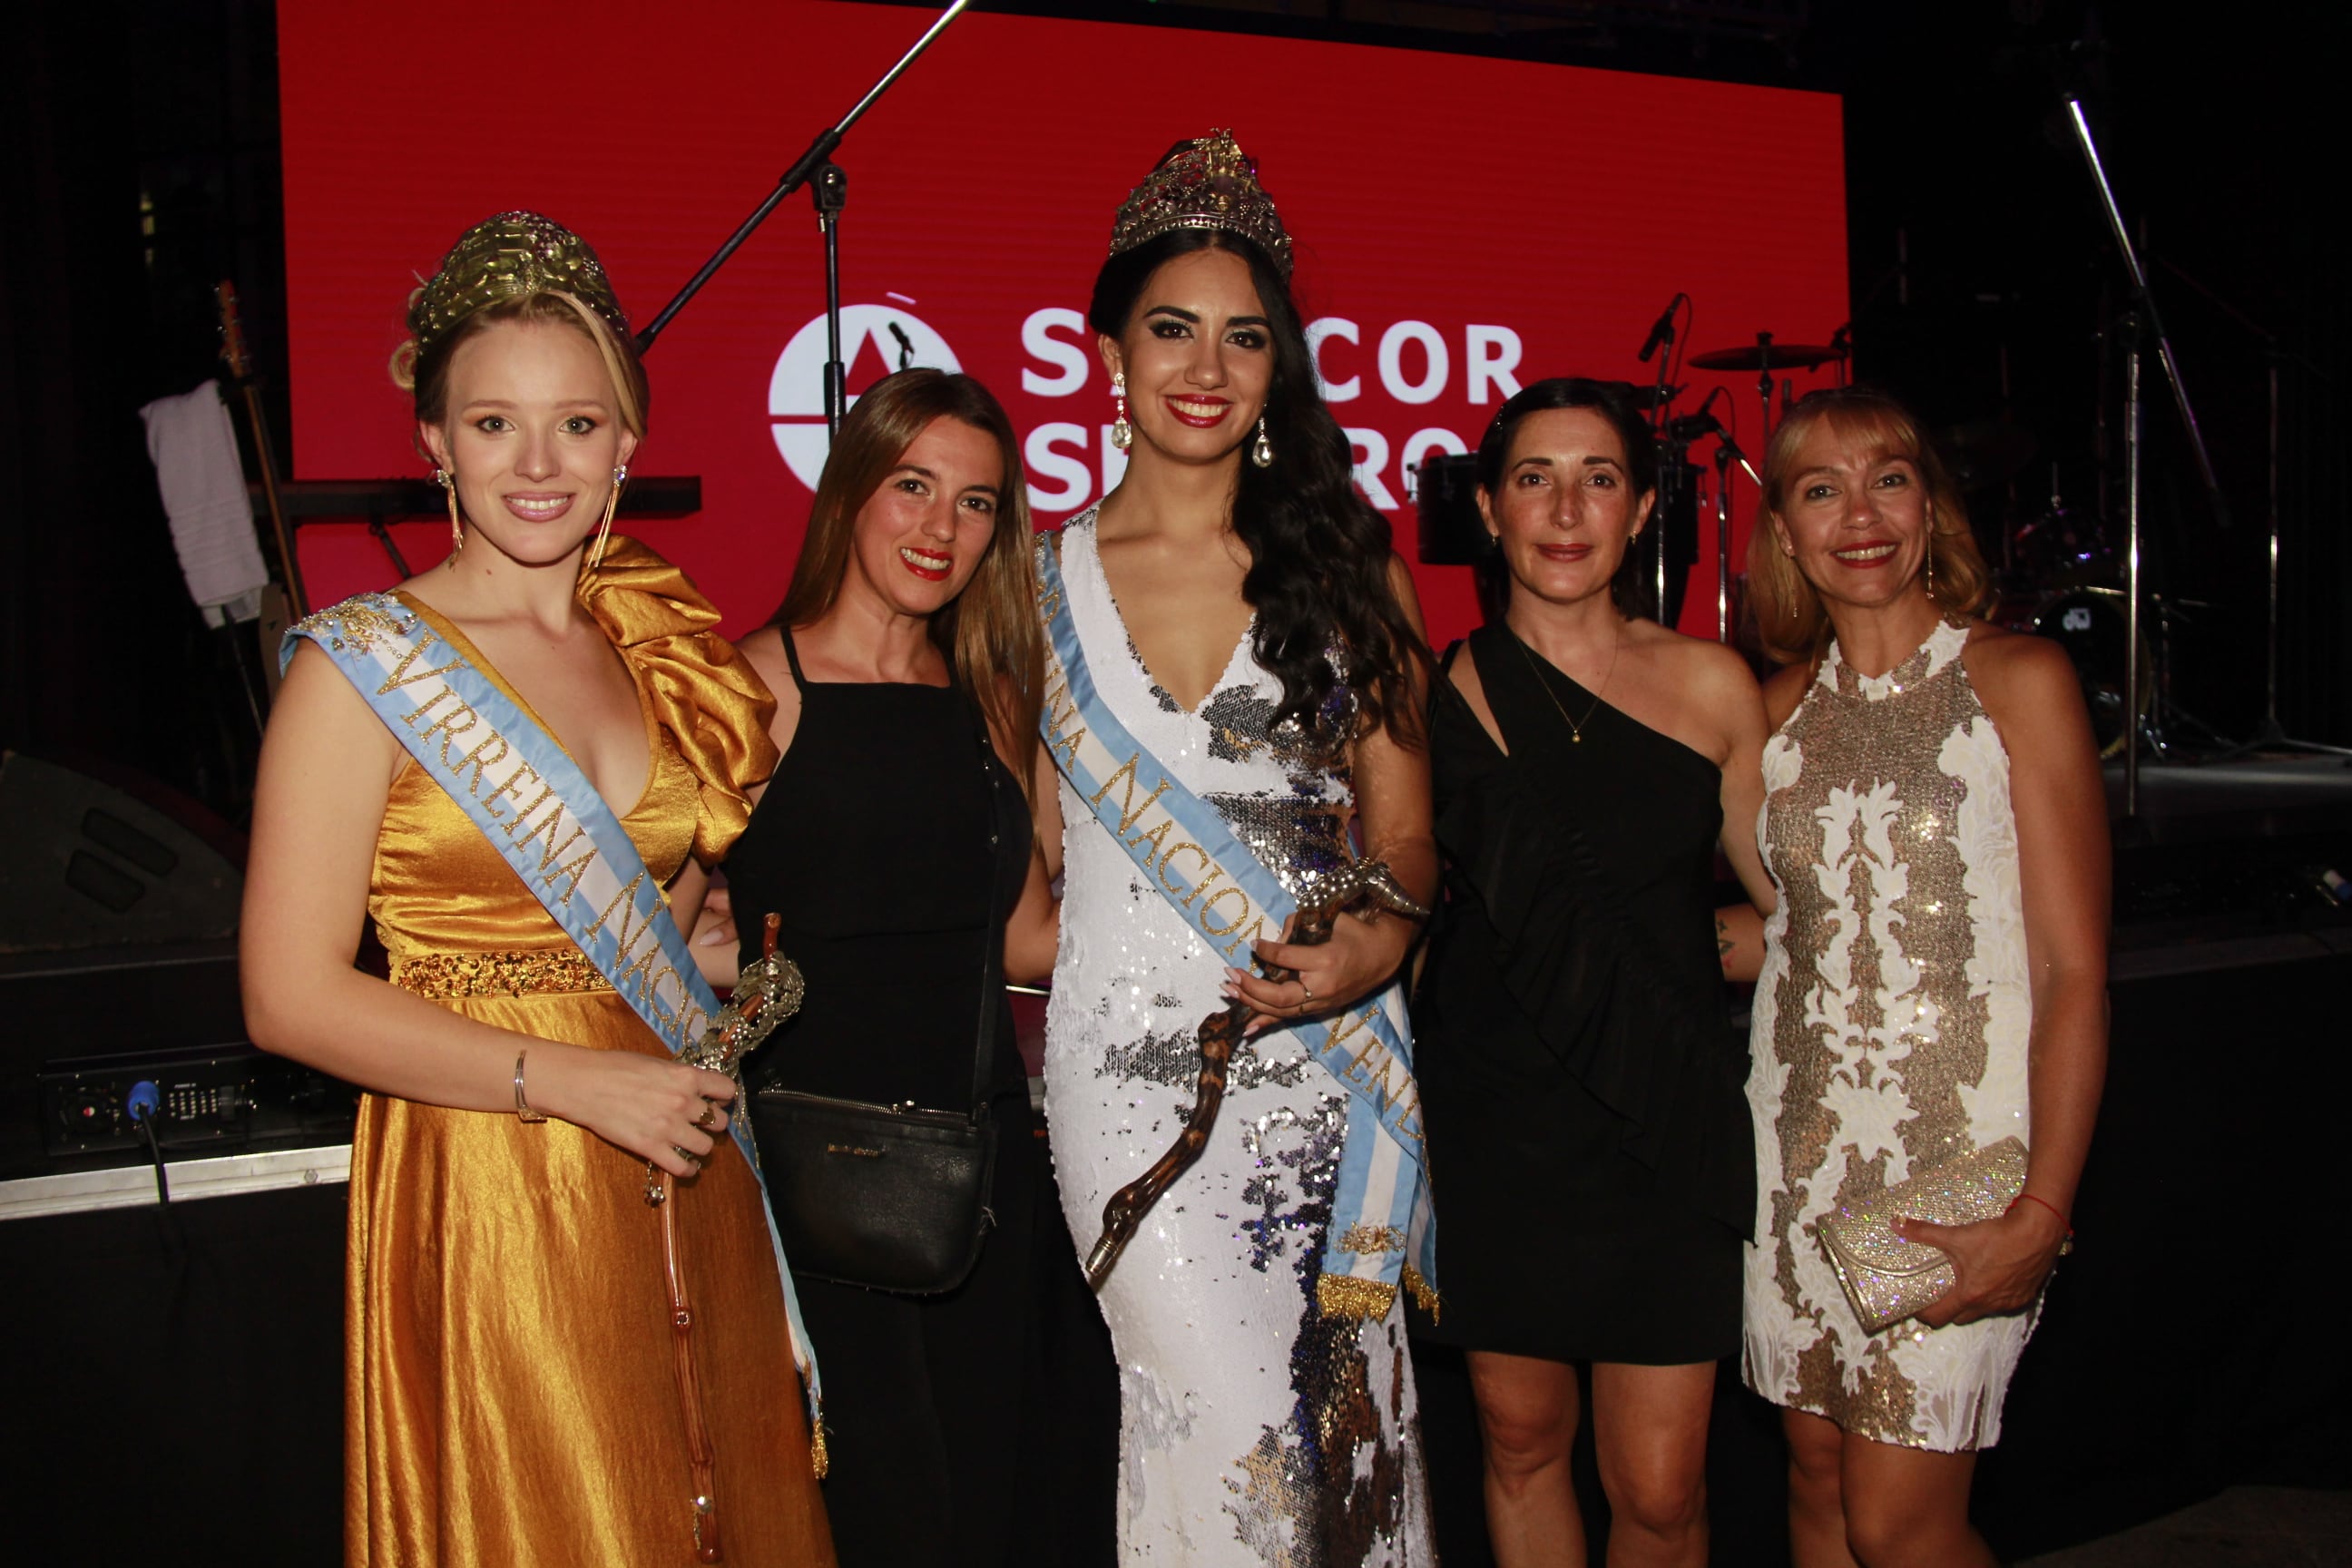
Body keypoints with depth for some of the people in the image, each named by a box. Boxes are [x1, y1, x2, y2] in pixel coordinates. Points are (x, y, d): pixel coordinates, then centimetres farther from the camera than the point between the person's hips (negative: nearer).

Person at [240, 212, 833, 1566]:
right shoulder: (365, 666, -8)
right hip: (483, 1188, -5)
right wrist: (570, 1080, -16)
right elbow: (292, 998, -13)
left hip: (680, 1183, 5)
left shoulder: (661, 652, 9)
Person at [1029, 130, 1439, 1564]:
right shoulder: (1044, 580, 6)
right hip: (1128, 1059, -1)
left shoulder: (1348, 564, 7)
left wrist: (1379, 938, -13)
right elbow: (1035, 851, 11)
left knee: (1338, 1417, 4)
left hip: (1329, 1055, 1)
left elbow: (1403, 830, 7)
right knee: (1229, 1429, -7)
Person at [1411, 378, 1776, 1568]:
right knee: (1522, 1438, 12)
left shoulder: (1710, 686, 2)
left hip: (1664, 1124, 0)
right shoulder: (1438, 694, 0)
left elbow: (1795, 895, 11)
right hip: (1493, 1122, 0)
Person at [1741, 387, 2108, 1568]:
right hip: (1801, 1141, 5)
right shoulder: (1781, 705, 8)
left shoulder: (2018, 681, -5)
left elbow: (2075, 971, -9)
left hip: (1964, 1149, -4)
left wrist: (2043, 1214, -16)